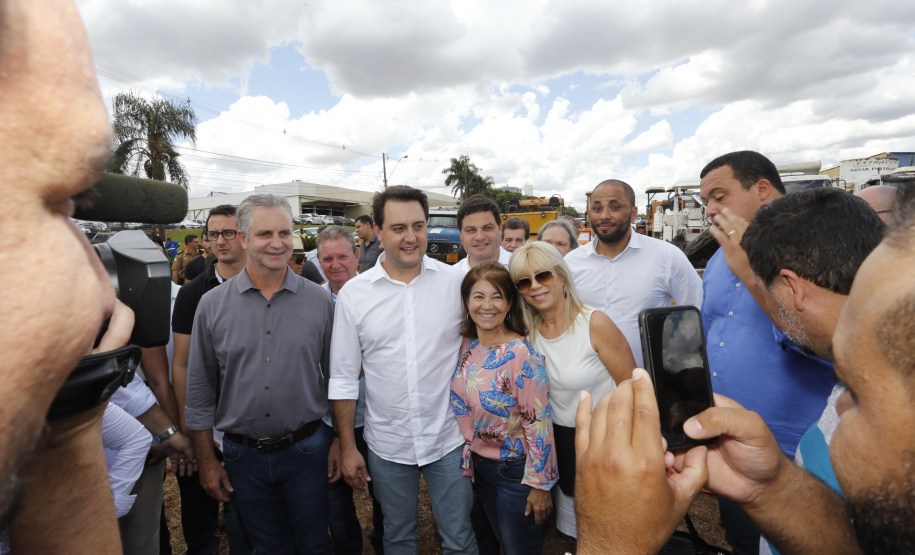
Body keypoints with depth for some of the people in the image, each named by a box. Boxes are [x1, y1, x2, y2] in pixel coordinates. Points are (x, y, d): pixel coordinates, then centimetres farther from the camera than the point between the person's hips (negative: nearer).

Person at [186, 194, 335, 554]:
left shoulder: (319, 302, -7)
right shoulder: (212, 305, -6)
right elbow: (200, 390, 1)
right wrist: (206, 460, 3)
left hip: (306, 451, 0)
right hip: (243, 455, 1)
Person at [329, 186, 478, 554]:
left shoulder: (456, 282, -8)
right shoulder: (353, 294, -7)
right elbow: (343, 378, -1)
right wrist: (347, 447, 1)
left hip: (448, 439, 0)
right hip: (387, 444, 1)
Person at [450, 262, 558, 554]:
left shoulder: (522, 355, -24)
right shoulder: (466, 348, -5)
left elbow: (538, 423, -21)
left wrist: (540, 484, -16)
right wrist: (469, 459, 11)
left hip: (516, 471, -6)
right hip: (481, 466, 6)